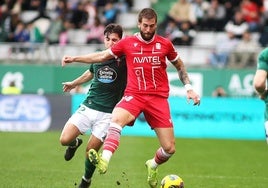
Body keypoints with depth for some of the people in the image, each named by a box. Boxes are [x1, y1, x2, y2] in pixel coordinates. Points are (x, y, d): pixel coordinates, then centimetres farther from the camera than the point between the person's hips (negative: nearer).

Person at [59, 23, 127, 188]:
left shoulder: (124, 61, -9)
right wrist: (74, 83, 41)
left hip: (108, 114, -3)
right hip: (88, 107, 3)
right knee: (65, 139, -11)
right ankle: (75, 143, 26)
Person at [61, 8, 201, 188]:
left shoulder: (165, 44, 4)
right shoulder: (127, 43, 2)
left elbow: (179, 66, 19)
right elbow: (102, 56, 13)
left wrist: (189, 88, 8)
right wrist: (75, 58, 8)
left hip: (159, 98, 1)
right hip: (134, 95, -1)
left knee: (169, 148, -2)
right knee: (116, 119, -35)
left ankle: (153, 166, 32)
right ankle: (104, 161, -49)